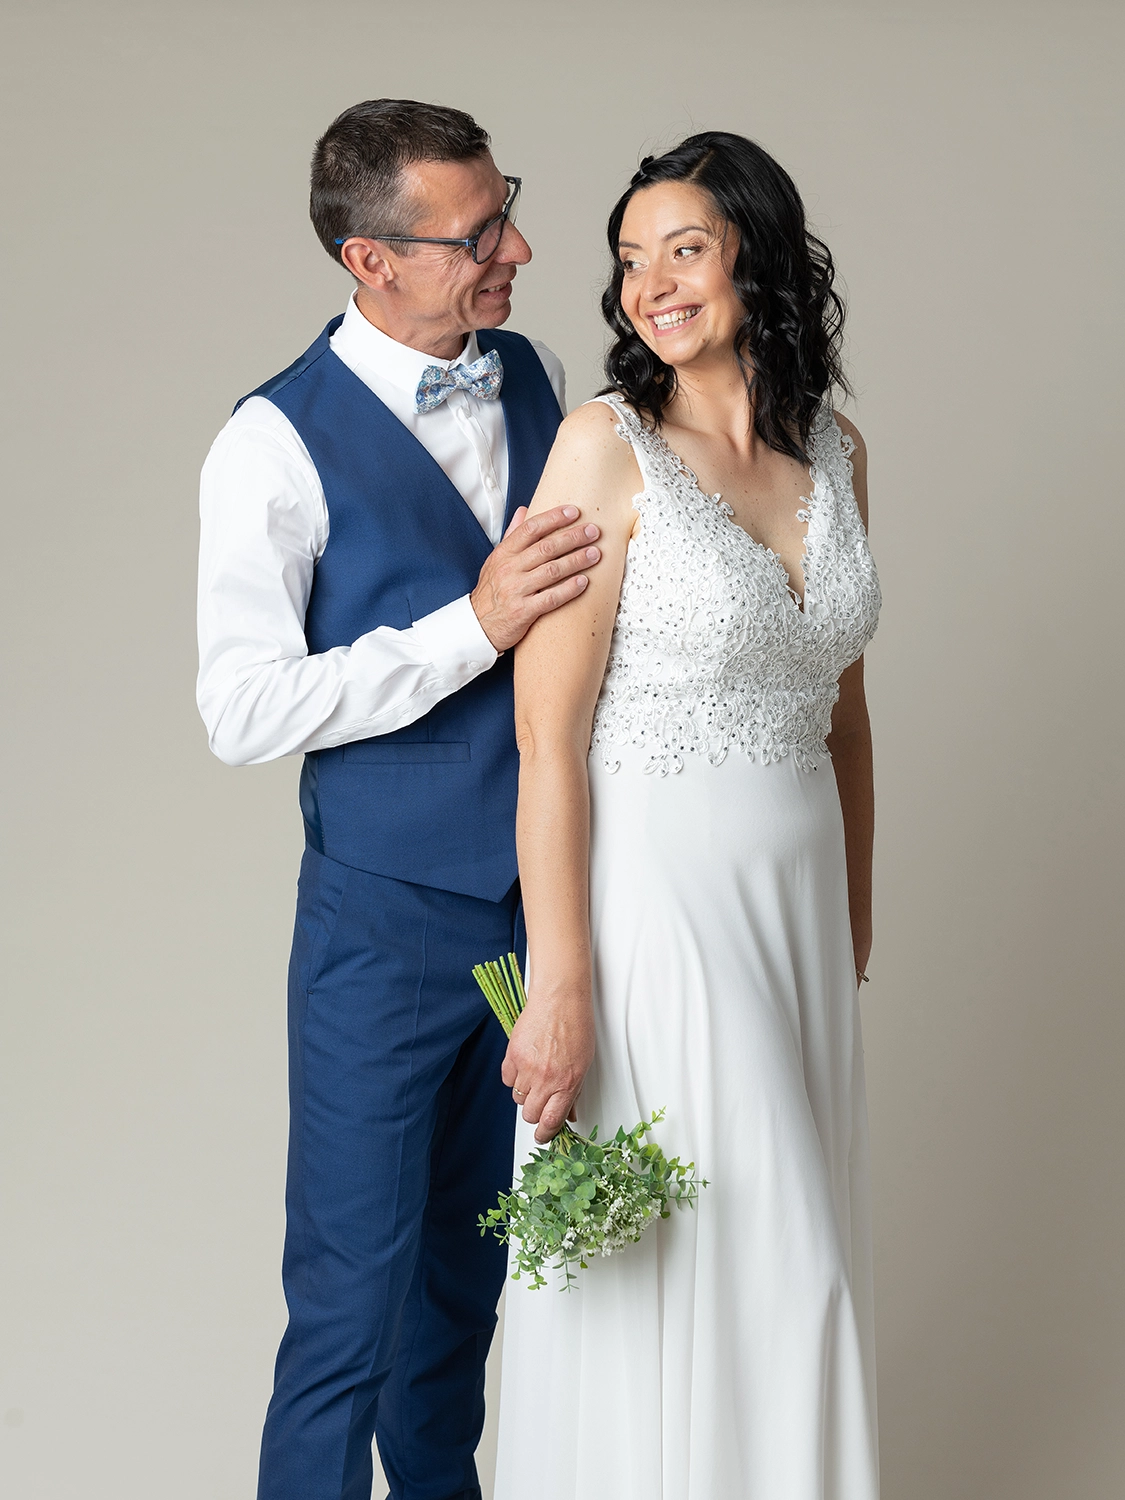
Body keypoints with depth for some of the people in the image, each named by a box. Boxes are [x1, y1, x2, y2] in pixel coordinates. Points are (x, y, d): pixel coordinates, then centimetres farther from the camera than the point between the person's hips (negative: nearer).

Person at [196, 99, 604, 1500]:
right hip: (389, 923, -5)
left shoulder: (539, 378, 4)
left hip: (547, 897, 6)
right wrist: (477, 623, -23)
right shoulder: (278, 442, -14)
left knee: (473, 1261, 21)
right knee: (353, 1292, 1)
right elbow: (246, 709, -19)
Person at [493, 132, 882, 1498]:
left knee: (795, 1261, 14)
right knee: (668, 1266, 1)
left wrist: (854, 922, 16)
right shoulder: (608, 446, -11)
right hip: (650, 903, -6)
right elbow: (548, 737, -15)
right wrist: (559, 988, -18)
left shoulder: (836, 453, 6)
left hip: (795, 902, 6)